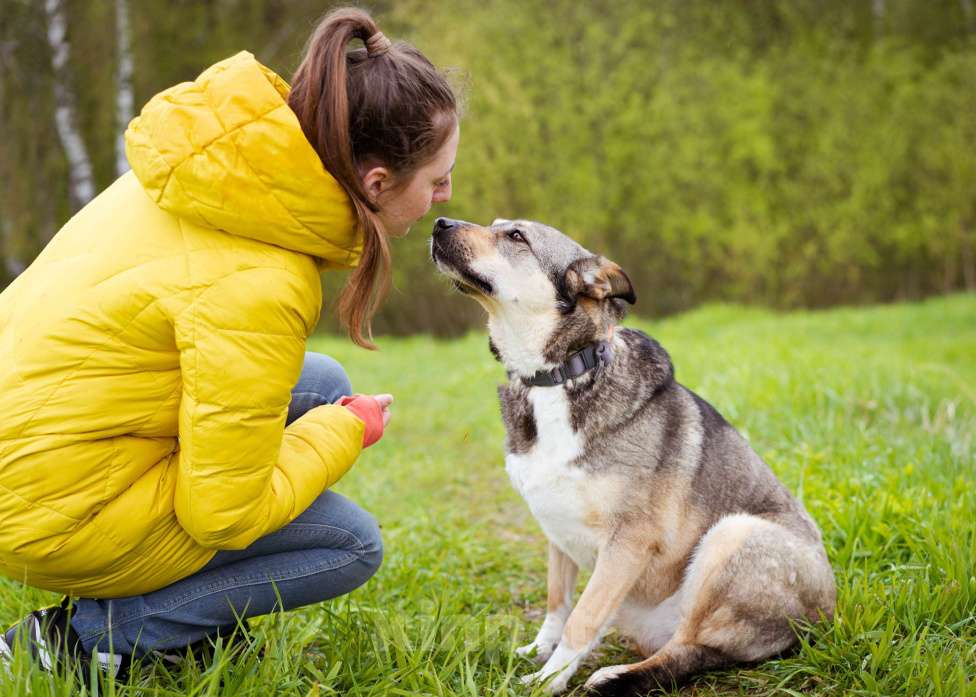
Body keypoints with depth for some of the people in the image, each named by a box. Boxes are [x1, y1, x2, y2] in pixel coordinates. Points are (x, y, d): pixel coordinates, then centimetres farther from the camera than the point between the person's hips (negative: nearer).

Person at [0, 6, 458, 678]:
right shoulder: (254, 285, -31)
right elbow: (222, 514, -23)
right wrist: (346, 432, -6)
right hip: (57, 513, -8)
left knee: (324, 385, 12)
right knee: (353, 544, 2)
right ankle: (92, 635, -1)